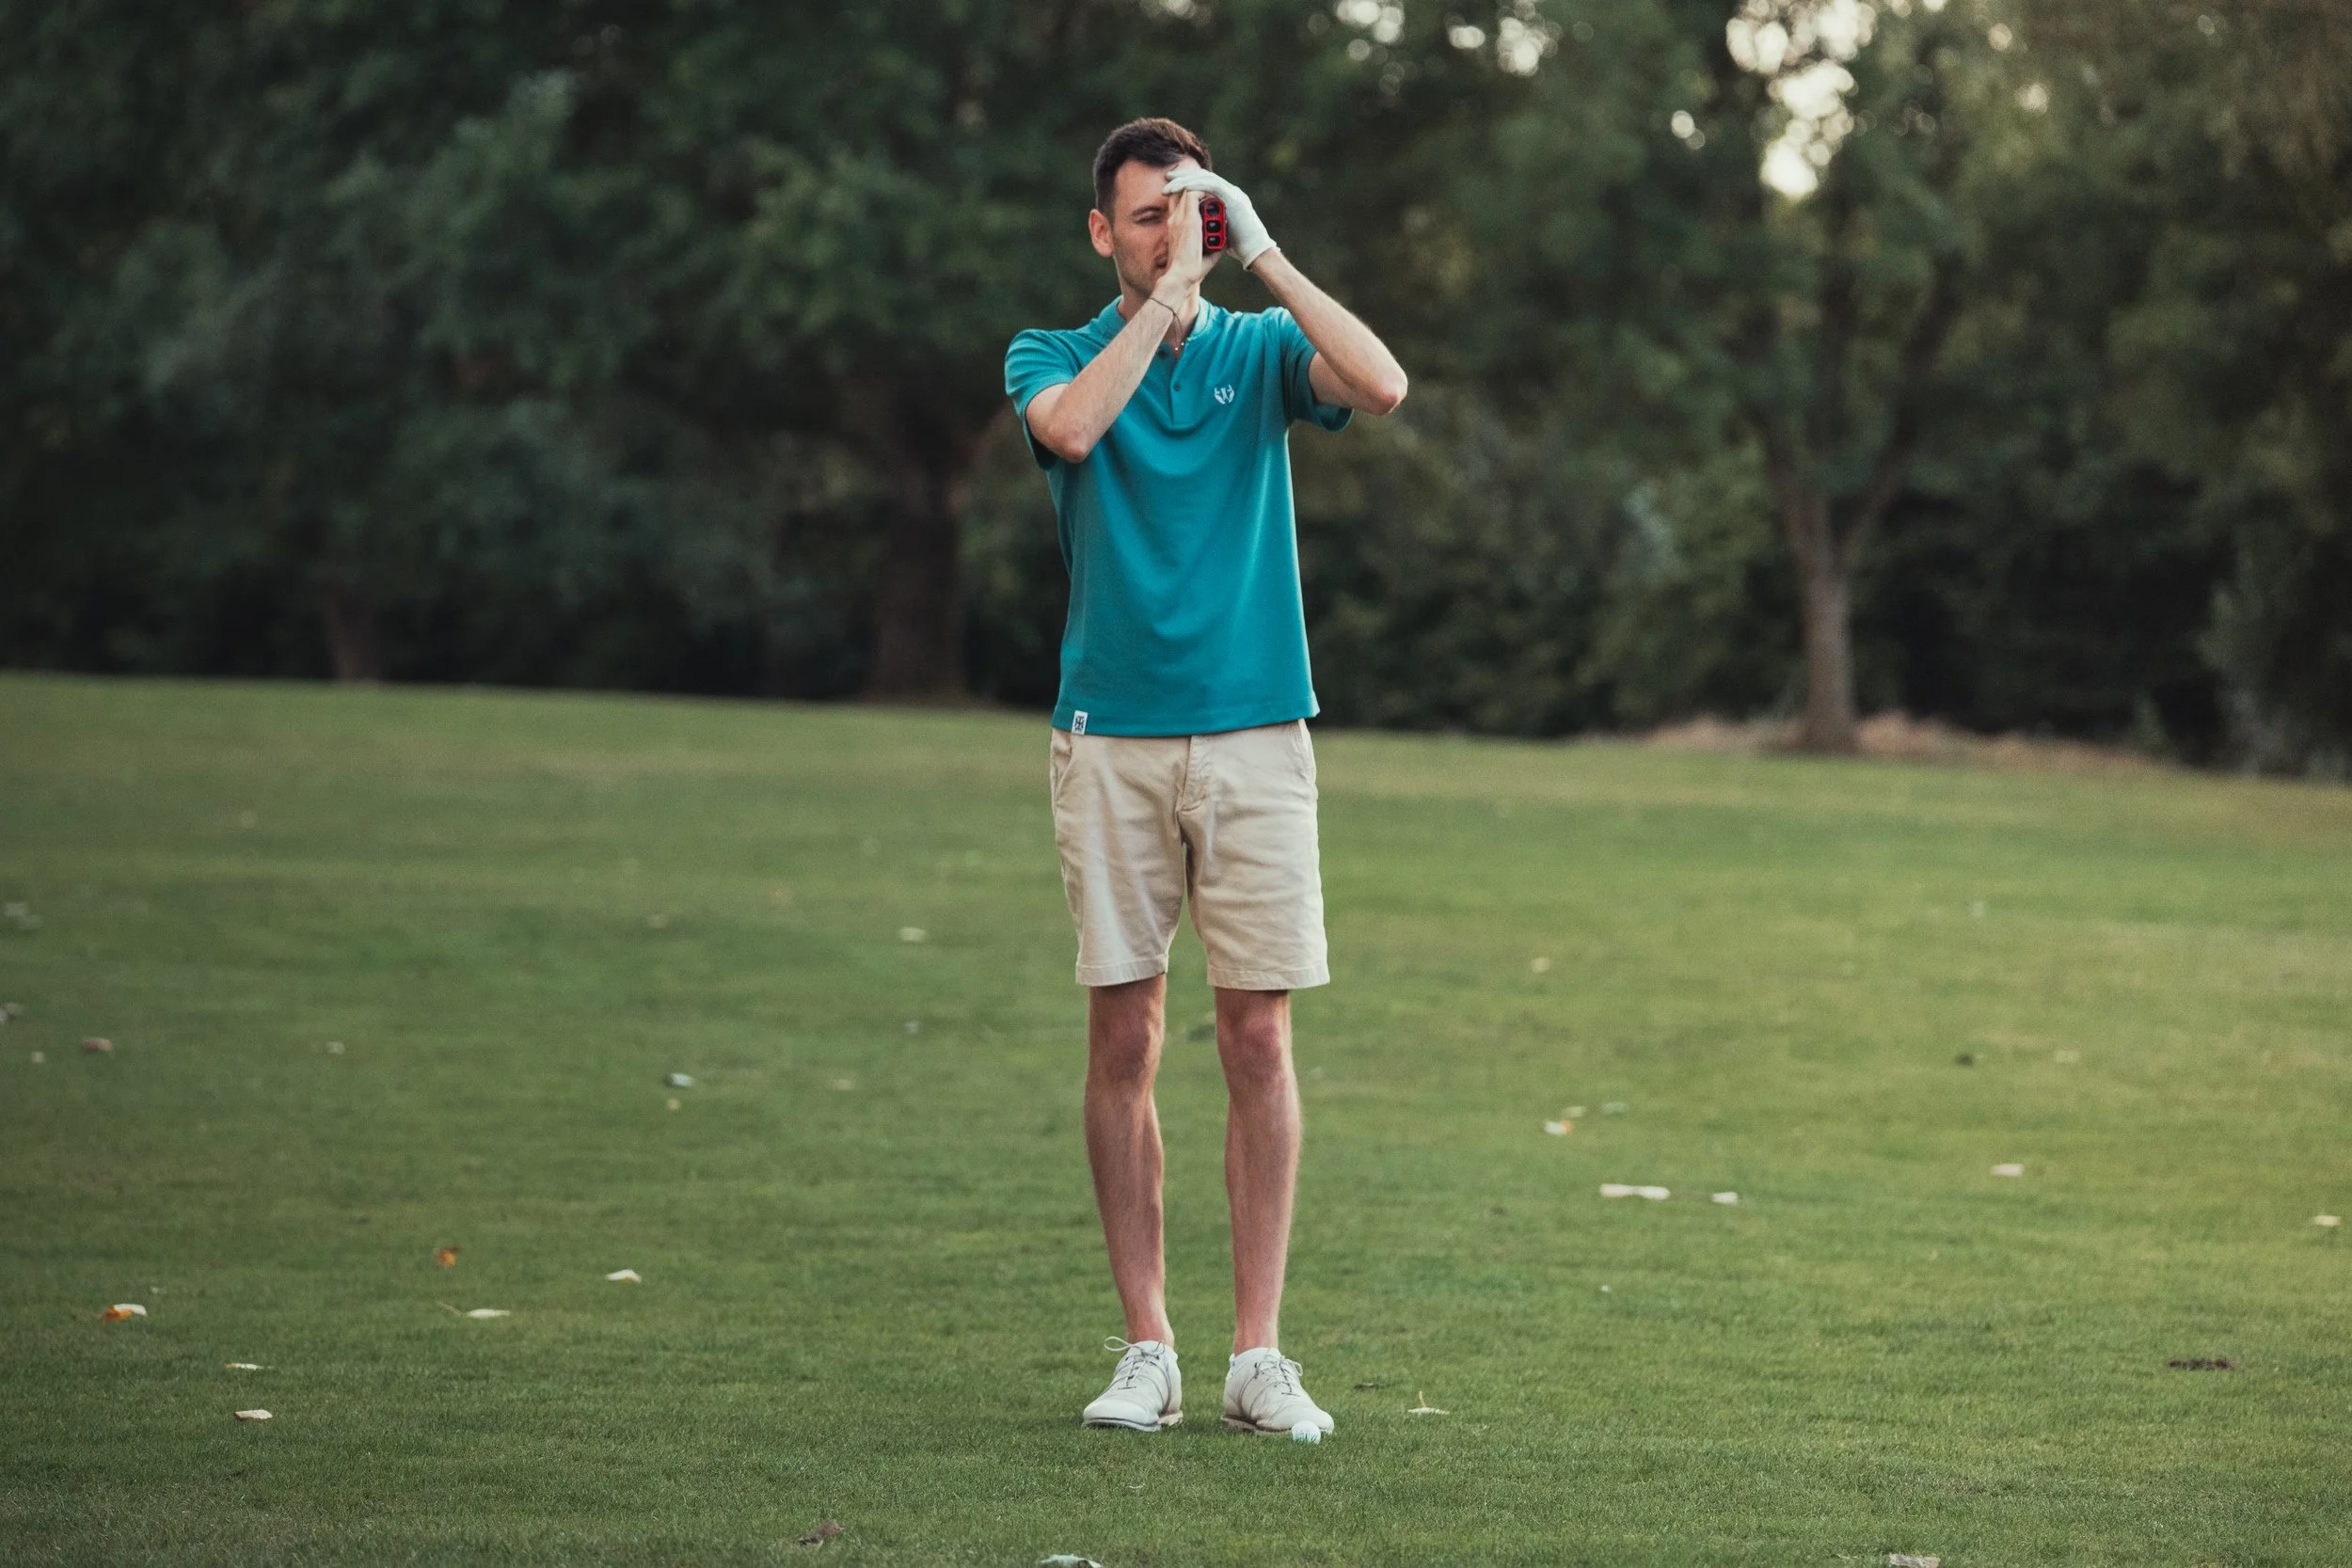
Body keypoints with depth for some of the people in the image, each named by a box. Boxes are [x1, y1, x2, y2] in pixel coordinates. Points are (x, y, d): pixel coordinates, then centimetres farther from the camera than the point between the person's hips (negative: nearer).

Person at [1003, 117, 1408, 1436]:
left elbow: (1384, 386, -13)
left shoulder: (1261, 349, 8)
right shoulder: (1053, 358, 6)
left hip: (1255, 739, 0)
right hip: (1111, 744, 0)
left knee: (1259, 1040, -1)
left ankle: (1260, 1354, 3)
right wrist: (1170, 288, -16)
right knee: (1125, 1043, 1)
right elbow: (1072, 428, -19)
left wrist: (1262, 255, -11)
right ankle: (1148, 1350, 7)